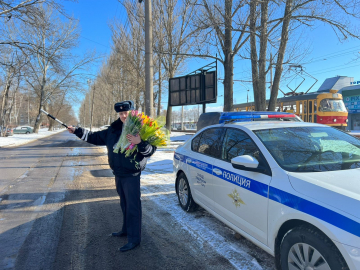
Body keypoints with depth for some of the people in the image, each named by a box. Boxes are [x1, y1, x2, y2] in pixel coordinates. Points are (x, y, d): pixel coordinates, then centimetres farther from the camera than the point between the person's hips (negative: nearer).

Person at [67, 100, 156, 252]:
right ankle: (126, 230, 39)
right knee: (124, 204, 21)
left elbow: (151, 150, -20)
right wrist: (78, 132, 14)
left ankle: (134, 239, 8)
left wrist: (140, 142, -38)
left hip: (131, 175, -8)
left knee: (133, 206, -2)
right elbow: (96, 138, 17)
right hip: (118, 173, 8)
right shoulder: (113, 129, 7)